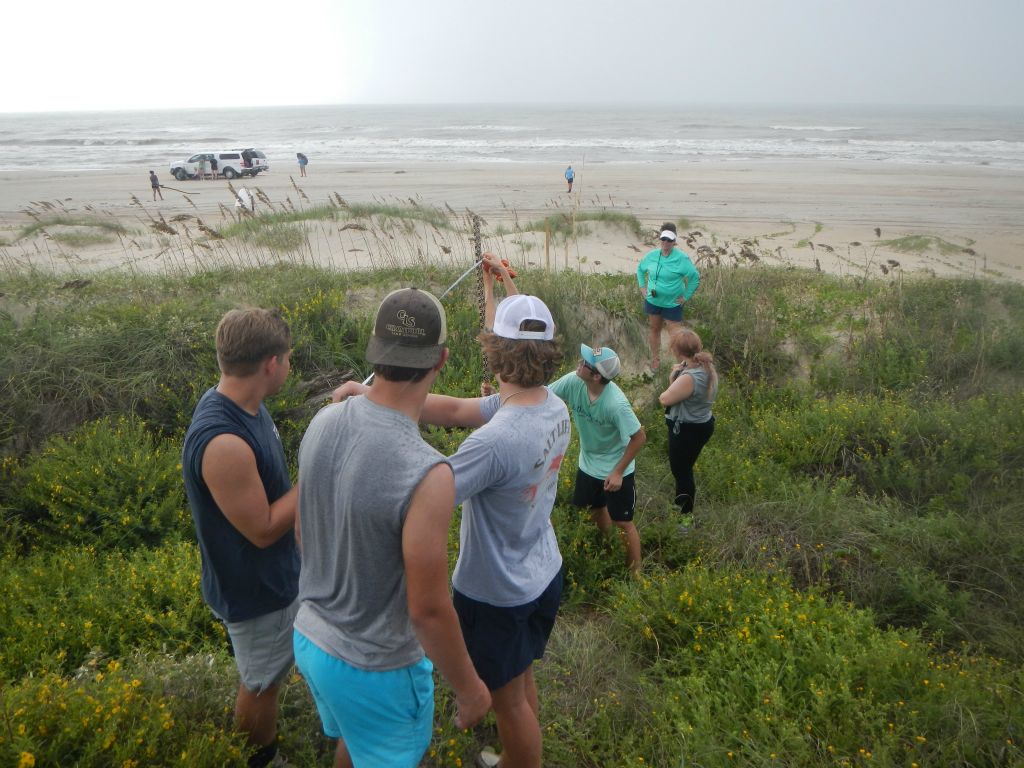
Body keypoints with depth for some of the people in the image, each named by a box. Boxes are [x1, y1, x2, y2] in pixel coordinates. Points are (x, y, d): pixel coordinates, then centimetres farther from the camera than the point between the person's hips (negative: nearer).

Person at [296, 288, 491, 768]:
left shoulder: (322, 422, -12)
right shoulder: (427, 475, -35)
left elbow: (304, 534, 2)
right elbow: (429, 610, -26)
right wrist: (469, 688, -9)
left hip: (309, 636, 6)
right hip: (373, 669, -6)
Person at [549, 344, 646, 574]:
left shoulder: (616, 404, -36)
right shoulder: (573, 382, -22)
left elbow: (639, 437, -25)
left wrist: (618, 472, -20)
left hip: (615, 470, -6)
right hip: (588, 465, 6)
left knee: (622, 523, 9)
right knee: (597, 510, 26)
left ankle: (635, 573, 30)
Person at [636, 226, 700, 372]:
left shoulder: (682, 259, -16)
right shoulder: (652, 255, -2)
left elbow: (695, 277, -11)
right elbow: (640, 269, 17)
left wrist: (686, 297, -10)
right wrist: (642, 287, 8)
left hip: (672, 304, -4)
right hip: (652, 301, 4)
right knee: (654, 329, 15)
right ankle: (655, 359, 31)